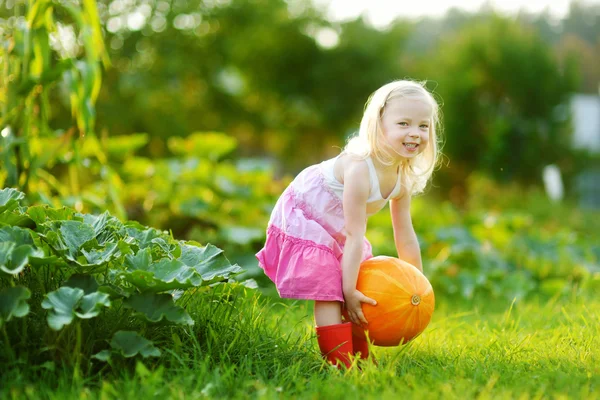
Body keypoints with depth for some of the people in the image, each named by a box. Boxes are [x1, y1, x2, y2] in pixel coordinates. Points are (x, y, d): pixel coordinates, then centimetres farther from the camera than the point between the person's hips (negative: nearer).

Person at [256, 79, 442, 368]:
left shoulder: (404, 178, -10)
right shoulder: (359, 169, -35)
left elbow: (405, 236, 1)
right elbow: (355, 236, -32)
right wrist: (349, 289, -27)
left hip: (337, 232, 9)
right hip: (305, 223, -9)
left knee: (357, 298, 13)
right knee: (329, 297, -16)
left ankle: (361, 360, 25)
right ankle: (340, 366, -14)